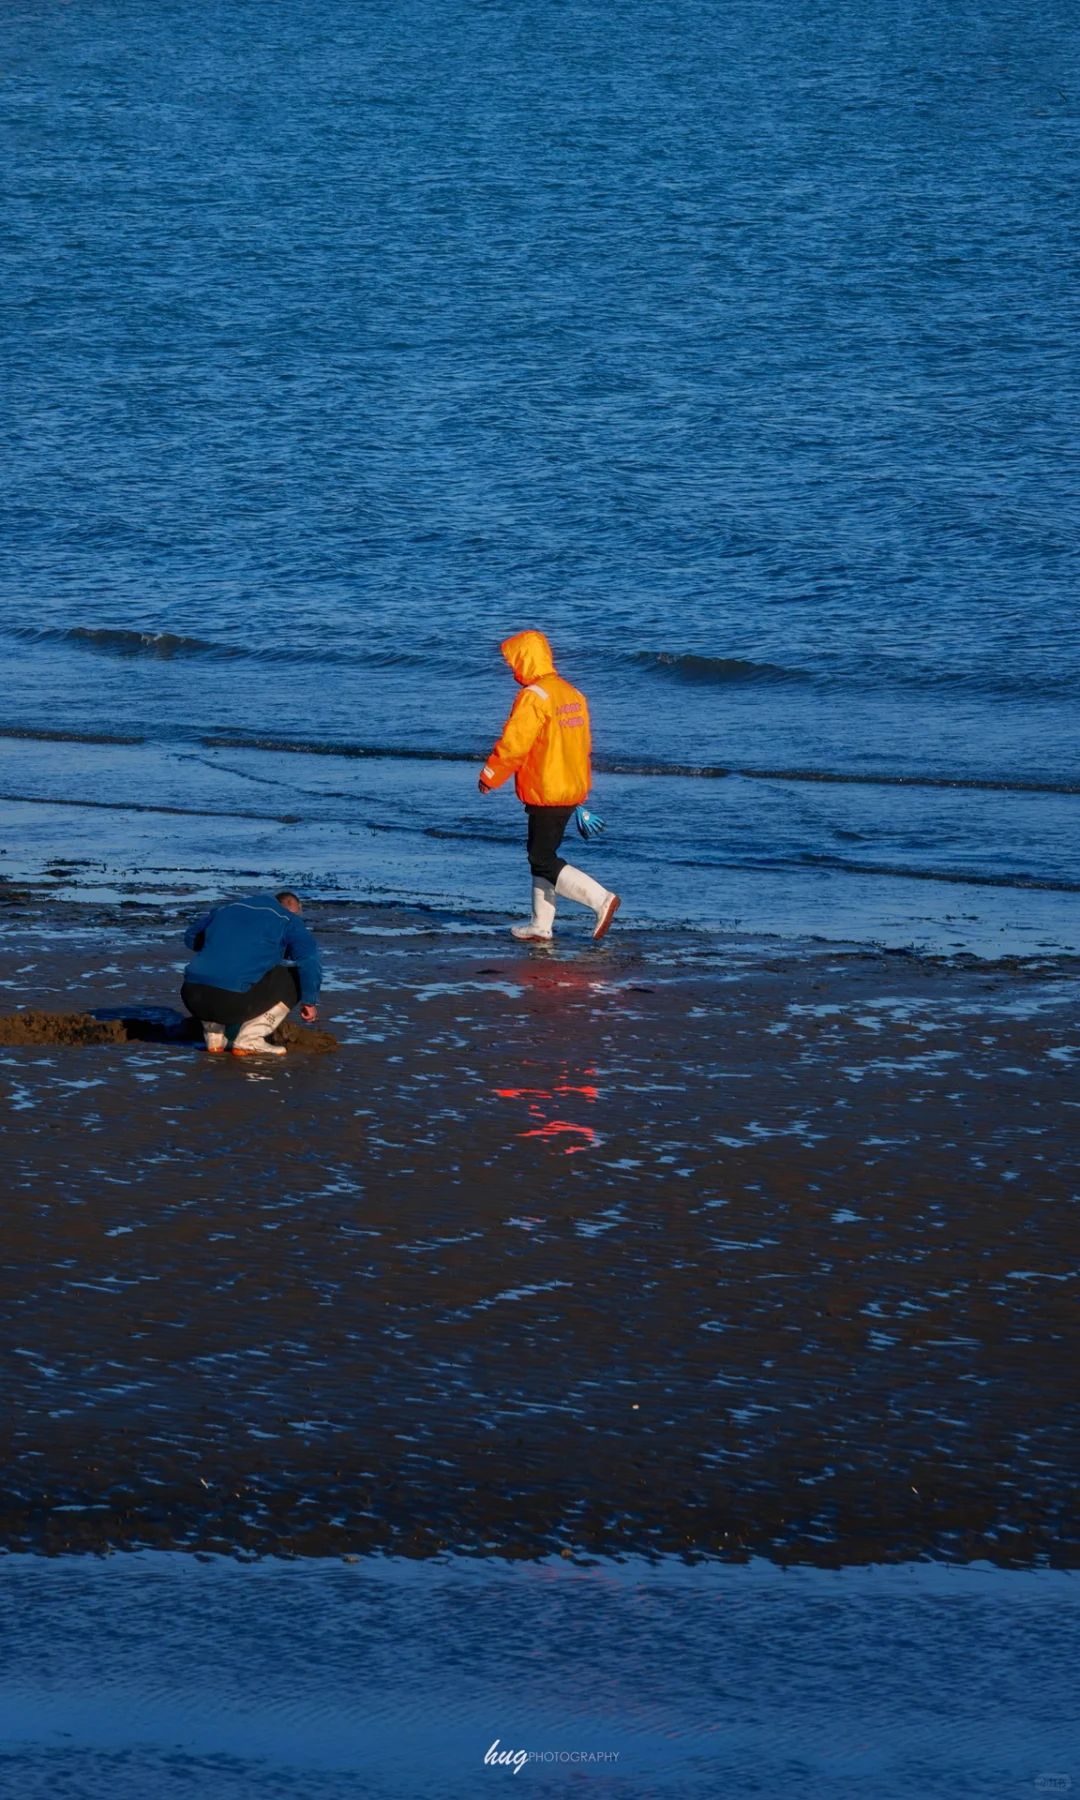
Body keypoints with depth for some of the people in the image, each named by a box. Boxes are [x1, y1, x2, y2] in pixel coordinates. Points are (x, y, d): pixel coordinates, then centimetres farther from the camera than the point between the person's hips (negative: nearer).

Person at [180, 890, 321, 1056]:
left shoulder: (226, 908, 27)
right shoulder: (287, 920, 12)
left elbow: (191, 937, 40)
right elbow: (309, 959, -4)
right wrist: (310, 1002, 6)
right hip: (235, 1002, -6)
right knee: (294, 979, 11)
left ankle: (214, 1036, 19)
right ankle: (250, 1040, 1)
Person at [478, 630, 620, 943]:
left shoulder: (533, 697, -17)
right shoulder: (572, 694, 12)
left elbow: (513, 743, -17)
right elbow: (583, 744, 18)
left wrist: (489, 776, -3)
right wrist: (581, 790, 25)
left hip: (545, 794, -9)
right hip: (572, 790, 9)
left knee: (543, 860, -4)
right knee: (541, 855, 16)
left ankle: (600, 899, -14)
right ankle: (540, 926, 19)